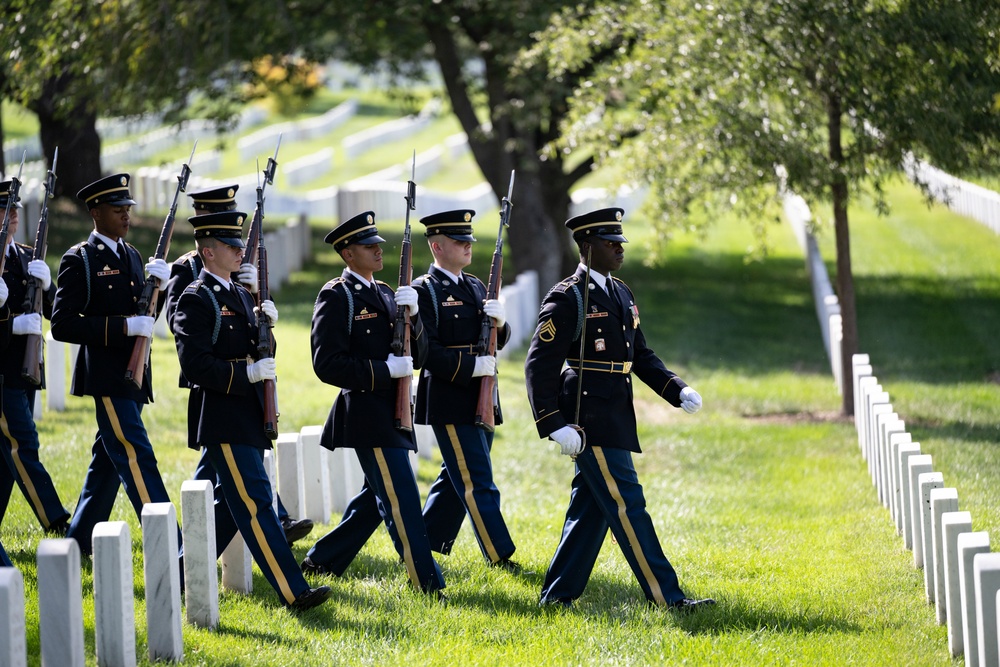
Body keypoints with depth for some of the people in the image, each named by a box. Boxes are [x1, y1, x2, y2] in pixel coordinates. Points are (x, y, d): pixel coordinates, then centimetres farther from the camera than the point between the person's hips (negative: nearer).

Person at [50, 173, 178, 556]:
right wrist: (123, 326, -22)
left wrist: (159, 286, -3)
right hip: (106, 376, -8)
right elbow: (63, 325, -16)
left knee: (108, 459, 13)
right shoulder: (80, 260, -9)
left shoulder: (132, 257, 14)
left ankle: (79, 541, 23)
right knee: (137, 457, -12)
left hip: (133, 376, 8)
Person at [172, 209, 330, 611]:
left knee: (232, 506, 12)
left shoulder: (241, 296, 17)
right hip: (222, 422, -9)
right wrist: (247, 373, -23)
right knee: (255, 504, -11)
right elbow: (196, 364, -18)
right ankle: (293, 592, -17)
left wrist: (266, 326, 0)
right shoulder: (195, 300, -10)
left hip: (249, 419, 9)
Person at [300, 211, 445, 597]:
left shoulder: (384, 294, 16)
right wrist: (383, 371, -19)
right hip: (367, 414, -9)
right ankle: (427, 583, -9)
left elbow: (417, 353, 10)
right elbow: (327, 364, -16)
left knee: (378, 497, 15)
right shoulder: (336, 297, -9)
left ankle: (322, 561, 27)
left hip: (392, 413, 9)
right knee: (400, 500, -9)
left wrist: (412, 315, -8)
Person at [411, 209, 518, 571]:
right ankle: (500, 558, -5)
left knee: (456, 480, 12)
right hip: (449, 401, -8)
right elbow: (425, 351, -16)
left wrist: (499, 321, -7)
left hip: (480, 401, 8)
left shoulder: (476, 287, 17)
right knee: (477, 484, -7)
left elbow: (499, 340, 15)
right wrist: (472, 366, -23)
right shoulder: (423, 291, -9)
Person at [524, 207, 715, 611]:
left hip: (614, 419, 9)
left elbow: (641, 357, 19)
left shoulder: (621, 295, 15)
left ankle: (558, 595, 18)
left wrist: (678, 390, 4)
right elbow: (540, 365, -14)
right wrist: (555, 426, -21)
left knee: (590, 507, 11)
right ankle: (666, 596, -8)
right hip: (589, 422, -9)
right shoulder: (567, 299, -12)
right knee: (627, 506, -8)